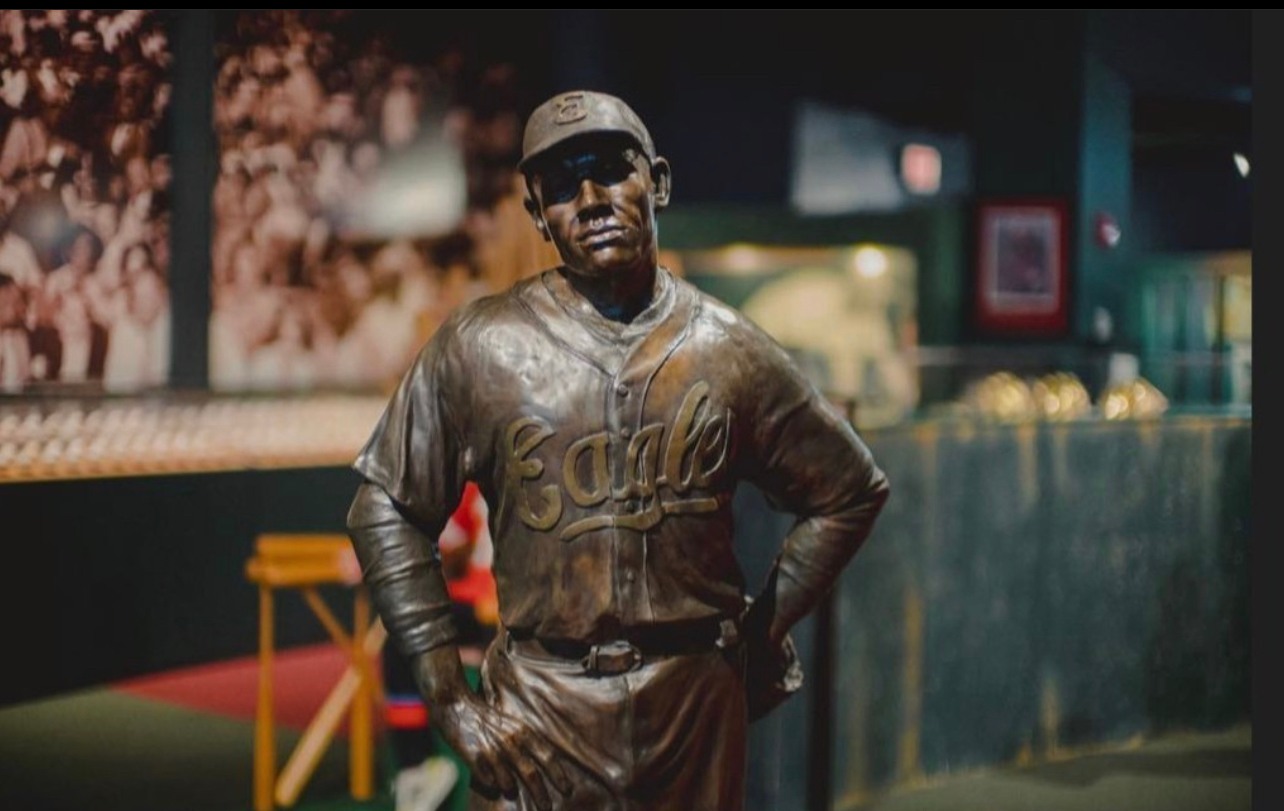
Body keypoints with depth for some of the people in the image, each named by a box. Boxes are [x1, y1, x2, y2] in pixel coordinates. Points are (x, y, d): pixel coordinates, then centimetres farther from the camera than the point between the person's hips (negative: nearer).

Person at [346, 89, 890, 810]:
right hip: (538, 701, -1)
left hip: (697, 698, 1)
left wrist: (761, 635, 7)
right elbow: (388, 509, 2)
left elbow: (850, 492, 12)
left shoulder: (730, 352, 2)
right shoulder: (480, 346, -1)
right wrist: (451, 699, -2)